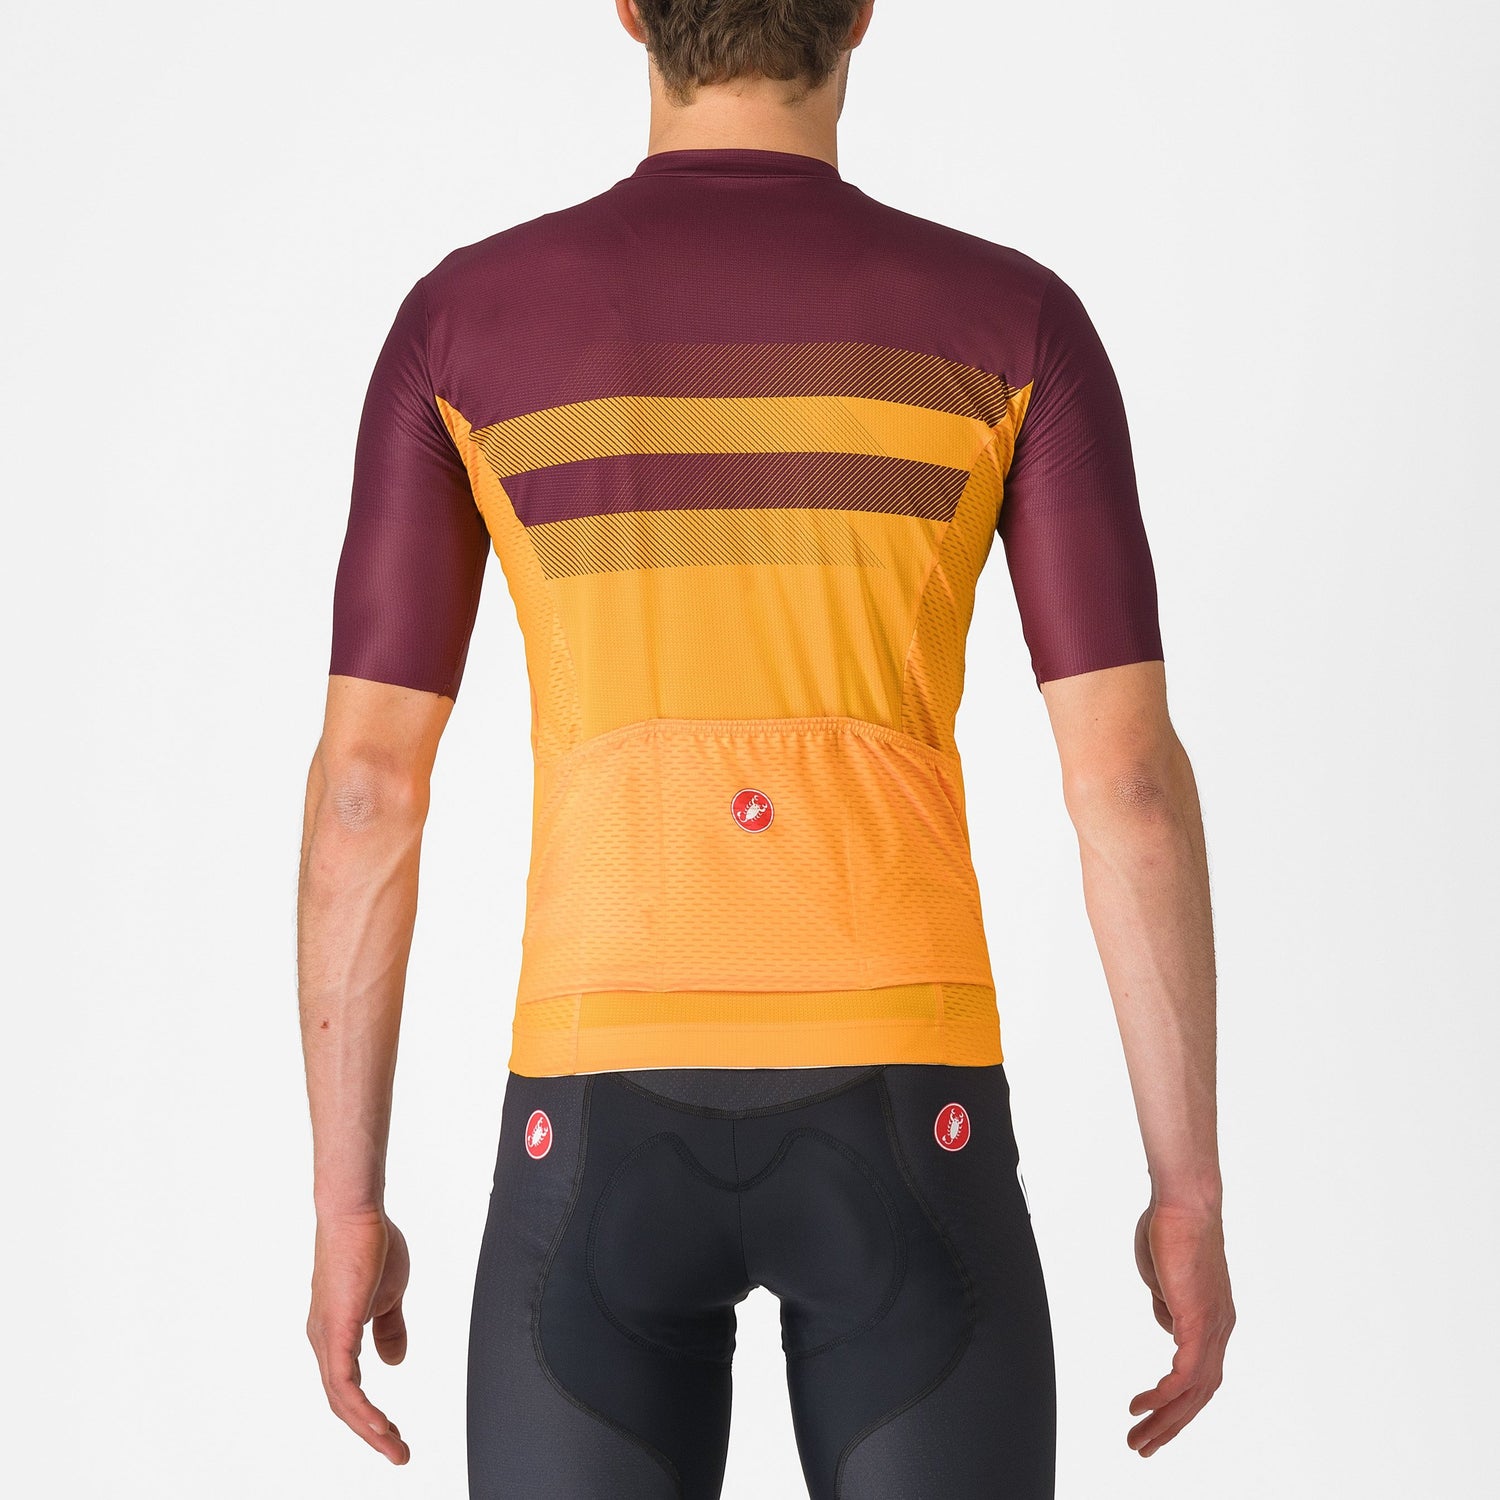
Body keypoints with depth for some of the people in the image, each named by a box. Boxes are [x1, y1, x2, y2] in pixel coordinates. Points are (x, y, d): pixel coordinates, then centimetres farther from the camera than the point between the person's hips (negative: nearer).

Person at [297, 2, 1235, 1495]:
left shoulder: (463, 319, 2)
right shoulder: (1013, 320, 0)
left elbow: (362, 788, -1)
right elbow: (1132, 779, -5)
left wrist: (344, 1206, 7)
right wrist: (1191, 1193, 4)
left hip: (601, 1128, 1)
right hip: (899, 1117, 0)